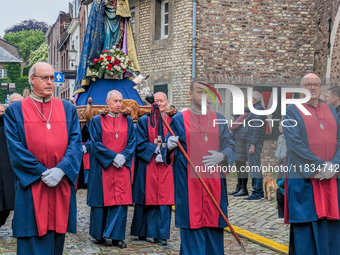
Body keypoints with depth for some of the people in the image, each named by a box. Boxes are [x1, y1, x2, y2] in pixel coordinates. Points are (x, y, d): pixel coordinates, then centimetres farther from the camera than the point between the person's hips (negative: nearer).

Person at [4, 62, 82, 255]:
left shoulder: (68, 108, 11)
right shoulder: (15, 110, 3)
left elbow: (76, 143, 1)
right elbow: (15, 148, -5)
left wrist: (61, 170, -14)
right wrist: (42, 172, -14)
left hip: (62, 185, 3)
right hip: (31, 189, -2)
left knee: (57, 239, 8)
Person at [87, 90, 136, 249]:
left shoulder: (128, 121, 11)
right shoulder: (97, 120, 1)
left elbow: (132, 142, 5)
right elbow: (95, 144, -6)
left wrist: (123, 156, -12)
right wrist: (112, 156, -14)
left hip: (122, 167, 2)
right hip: (102, 168, -2)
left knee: (121, 200, -2)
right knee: (102, 200, 3)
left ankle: (117, 236, 3)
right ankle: (99, 235, 16)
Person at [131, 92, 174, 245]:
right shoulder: (144, 120, 5)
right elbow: (140, 143, -1)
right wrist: (156, 149, -13)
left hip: (166, 166, 1)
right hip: (148, 165, -1)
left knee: (164, 198, 0)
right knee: (147, 198, 2)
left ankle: (160, 234, 5)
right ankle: (142, 232, 17)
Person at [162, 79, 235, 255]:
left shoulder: (219, 119, 12)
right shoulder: (178, 120, 4)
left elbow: (230, 146, 9)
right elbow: (166, 151, 3)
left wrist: (222, 156, -13)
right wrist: (169, 147, -21)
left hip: (214, 183, 3)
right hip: (188, 184, -3)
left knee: (213, 226, 6)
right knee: (192, 226, -1)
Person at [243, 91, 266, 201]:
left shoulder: (258, 109, -14)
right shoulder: (257, 109, 19)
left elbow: (257, 129, -20)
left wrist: (253, 145, -23)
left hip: (254, 142, -11)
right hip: (253, 142, 11)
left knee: (254, 167, -10)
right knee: (256, 167, 14)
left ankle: (256, 193, -9)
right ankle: (260, 191, 19)